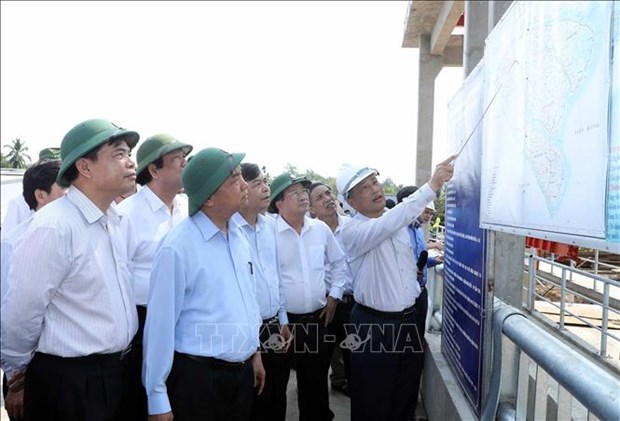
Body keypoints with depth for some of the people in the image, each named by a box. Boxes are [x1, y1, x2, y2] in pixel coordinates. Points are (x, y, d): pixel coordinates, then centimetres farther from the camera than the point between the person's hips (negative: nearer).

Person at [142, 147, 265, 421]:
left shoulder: (239, 237, 3)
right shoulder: (178, 247, -19)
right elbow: (161, 323, -16)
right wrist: (157, 398, -12)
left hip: (243, 372, 7)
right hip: (197, 376, -6)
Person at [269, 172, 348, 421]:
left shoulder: (321, 229, 3)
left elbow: (339, 263, 17)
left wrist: (334, 296, 10)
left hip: (316, 318, 4)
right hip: (279, 320, -4)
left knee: (316, 380, 17)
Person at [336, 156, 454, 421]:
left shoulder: (397, 220, 6)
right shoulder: (352, 231, -16)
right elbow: (388, 225, -35)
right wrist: (432, 186, -37)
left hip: (408, 319, 6)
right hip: (373, 325, -6)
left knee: (406, 397, 19)